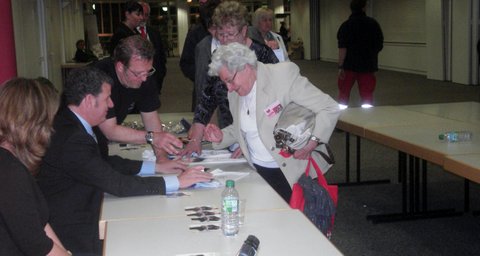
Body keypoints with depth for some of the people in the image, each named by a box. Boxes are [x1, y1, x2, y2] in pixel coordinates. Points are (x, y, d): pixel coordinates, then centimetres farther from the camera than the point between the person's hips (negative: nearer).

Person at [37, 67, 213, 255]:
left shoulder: (68, 123, 3)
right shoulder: (72, 140, -26)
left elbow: (105, 163, 13)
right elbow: (118, 184, -25)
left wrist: (157, 167, 8)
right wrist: (177, 181, -18)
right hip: (72, 236, -9)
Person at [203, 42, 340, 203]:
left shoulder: (284, 74, -14)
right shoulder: (235, 94, 6)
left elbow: (330, 108, -14)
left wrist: (312, 140, -26)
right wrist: (221, 137, 2)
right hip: (256, 171, 5)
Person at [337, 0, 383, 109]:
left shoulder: (346, 25, -7)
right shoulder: (373, 24, 0)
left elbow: (342, 48, -13)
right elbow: (379, 45, 5)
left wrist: (340, 66, -13)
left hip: (349, 65, -1)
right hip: (368, 65, 1)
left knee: (343, 94, 11)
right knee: (367, 95, 5)